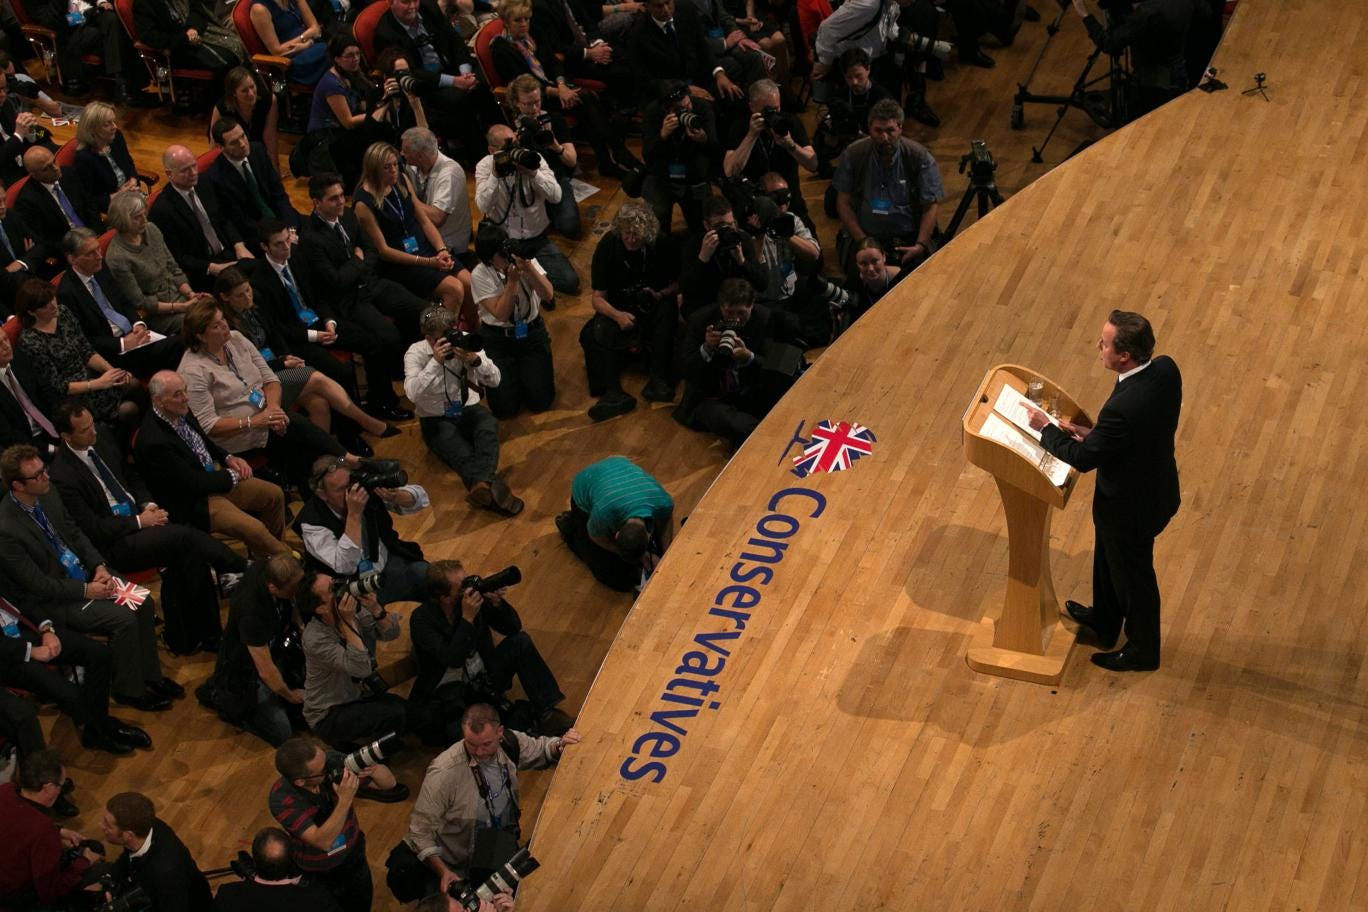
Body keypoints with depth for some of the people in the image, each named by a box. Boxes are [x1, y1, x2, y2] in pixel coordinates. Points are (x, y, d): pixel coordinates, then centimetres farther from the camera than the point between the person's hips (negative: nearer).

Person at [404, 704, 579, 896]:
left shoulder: (508, 744, -9)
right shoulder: (443, 773, -24)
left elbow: (541, 748, 15)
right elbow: (420, 831, -17)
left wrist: (560, 745, -7)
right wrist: (443, 873, -27)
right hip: (457, 871, -4)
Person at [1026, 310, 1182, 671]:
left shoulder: (1123, 408, -41)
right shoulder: (1165, 368, -16)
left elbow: (1084, 458, -25)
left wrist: (1046, 428, -11)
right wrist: (1095, 433, -1)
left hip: (1131, 506, -8)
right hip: (1155, 485, 8)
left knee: (1132, 575, 19)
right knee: (1108, 559, 31)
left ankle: (1142, 651, 44)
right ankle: (1104, 624, 57)